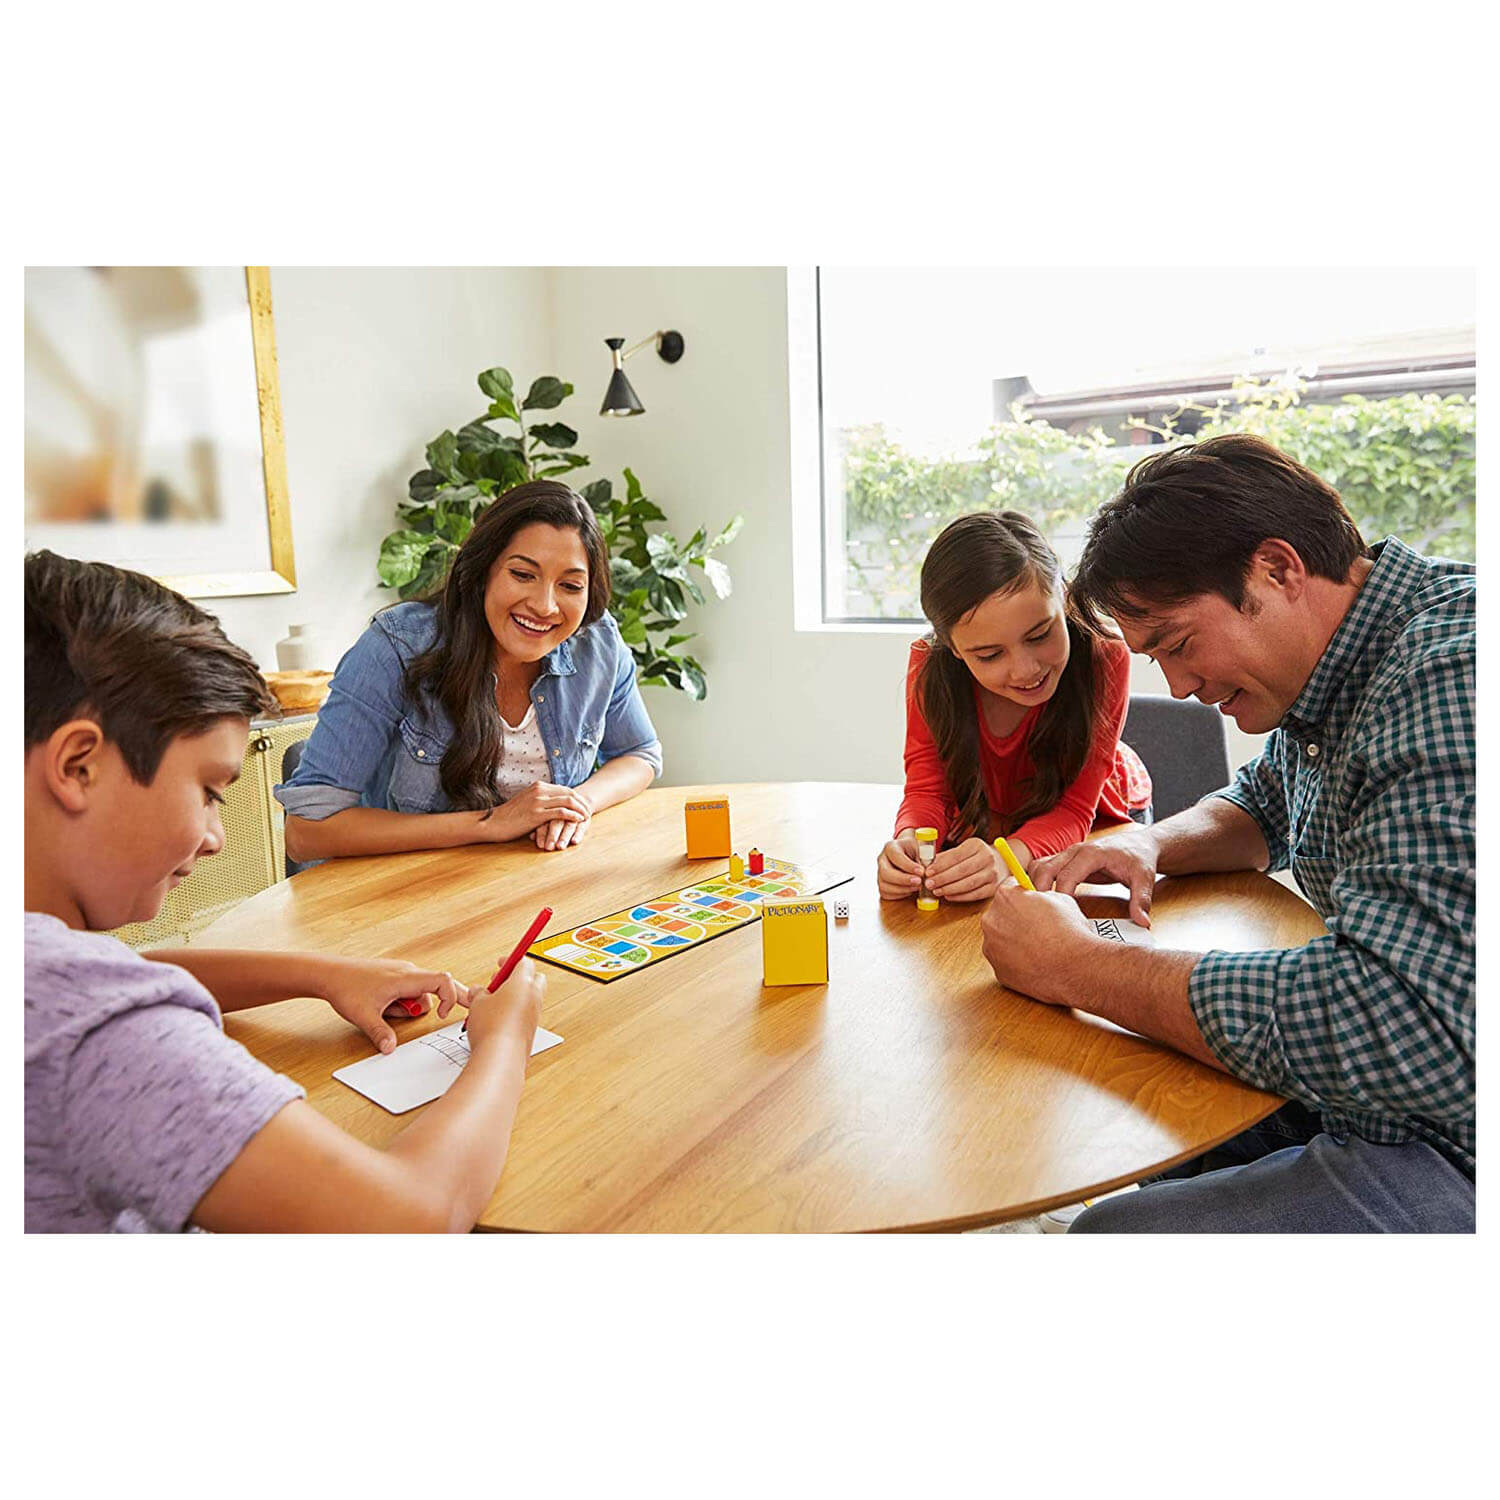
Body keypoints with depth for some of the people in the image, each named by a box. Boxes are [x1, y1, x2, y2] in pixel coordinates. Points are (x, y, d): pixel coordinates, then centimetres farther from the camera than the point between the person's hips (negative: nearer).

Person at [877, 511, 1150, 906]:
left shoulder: (1104, 658, -31)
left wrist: (1009, 858, -50)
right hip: (990, 825, 1)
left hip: (1100, 823, -1)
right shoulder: (930, 667, -24)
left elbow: (1073, 809, -28)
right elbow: (927, 789, -20)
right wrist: (908, 841, -44)